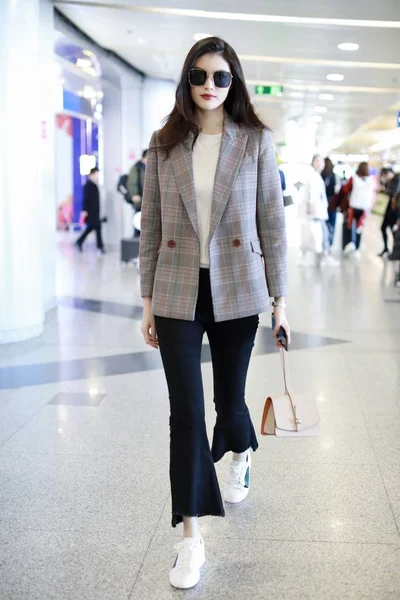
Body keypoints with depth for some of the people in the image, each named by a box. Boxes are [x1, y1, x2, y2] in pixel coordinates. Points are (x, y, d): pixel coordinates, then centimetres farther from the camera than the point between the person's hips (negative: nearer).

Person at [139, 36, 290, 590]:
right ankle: (191, 538, 8)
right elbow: (151, 225, 5)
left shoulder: (256, 141, 0)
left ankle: (242, 456, 51)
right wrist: (148, 300, 4)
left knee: (229, 400, 13)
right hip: (178, 295, 1)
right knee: (186, 413, -2)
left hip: (236, 294, 0)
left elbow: (273, 222, 1)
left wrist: (280, 298, 0)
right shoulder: (164, 144, 3)